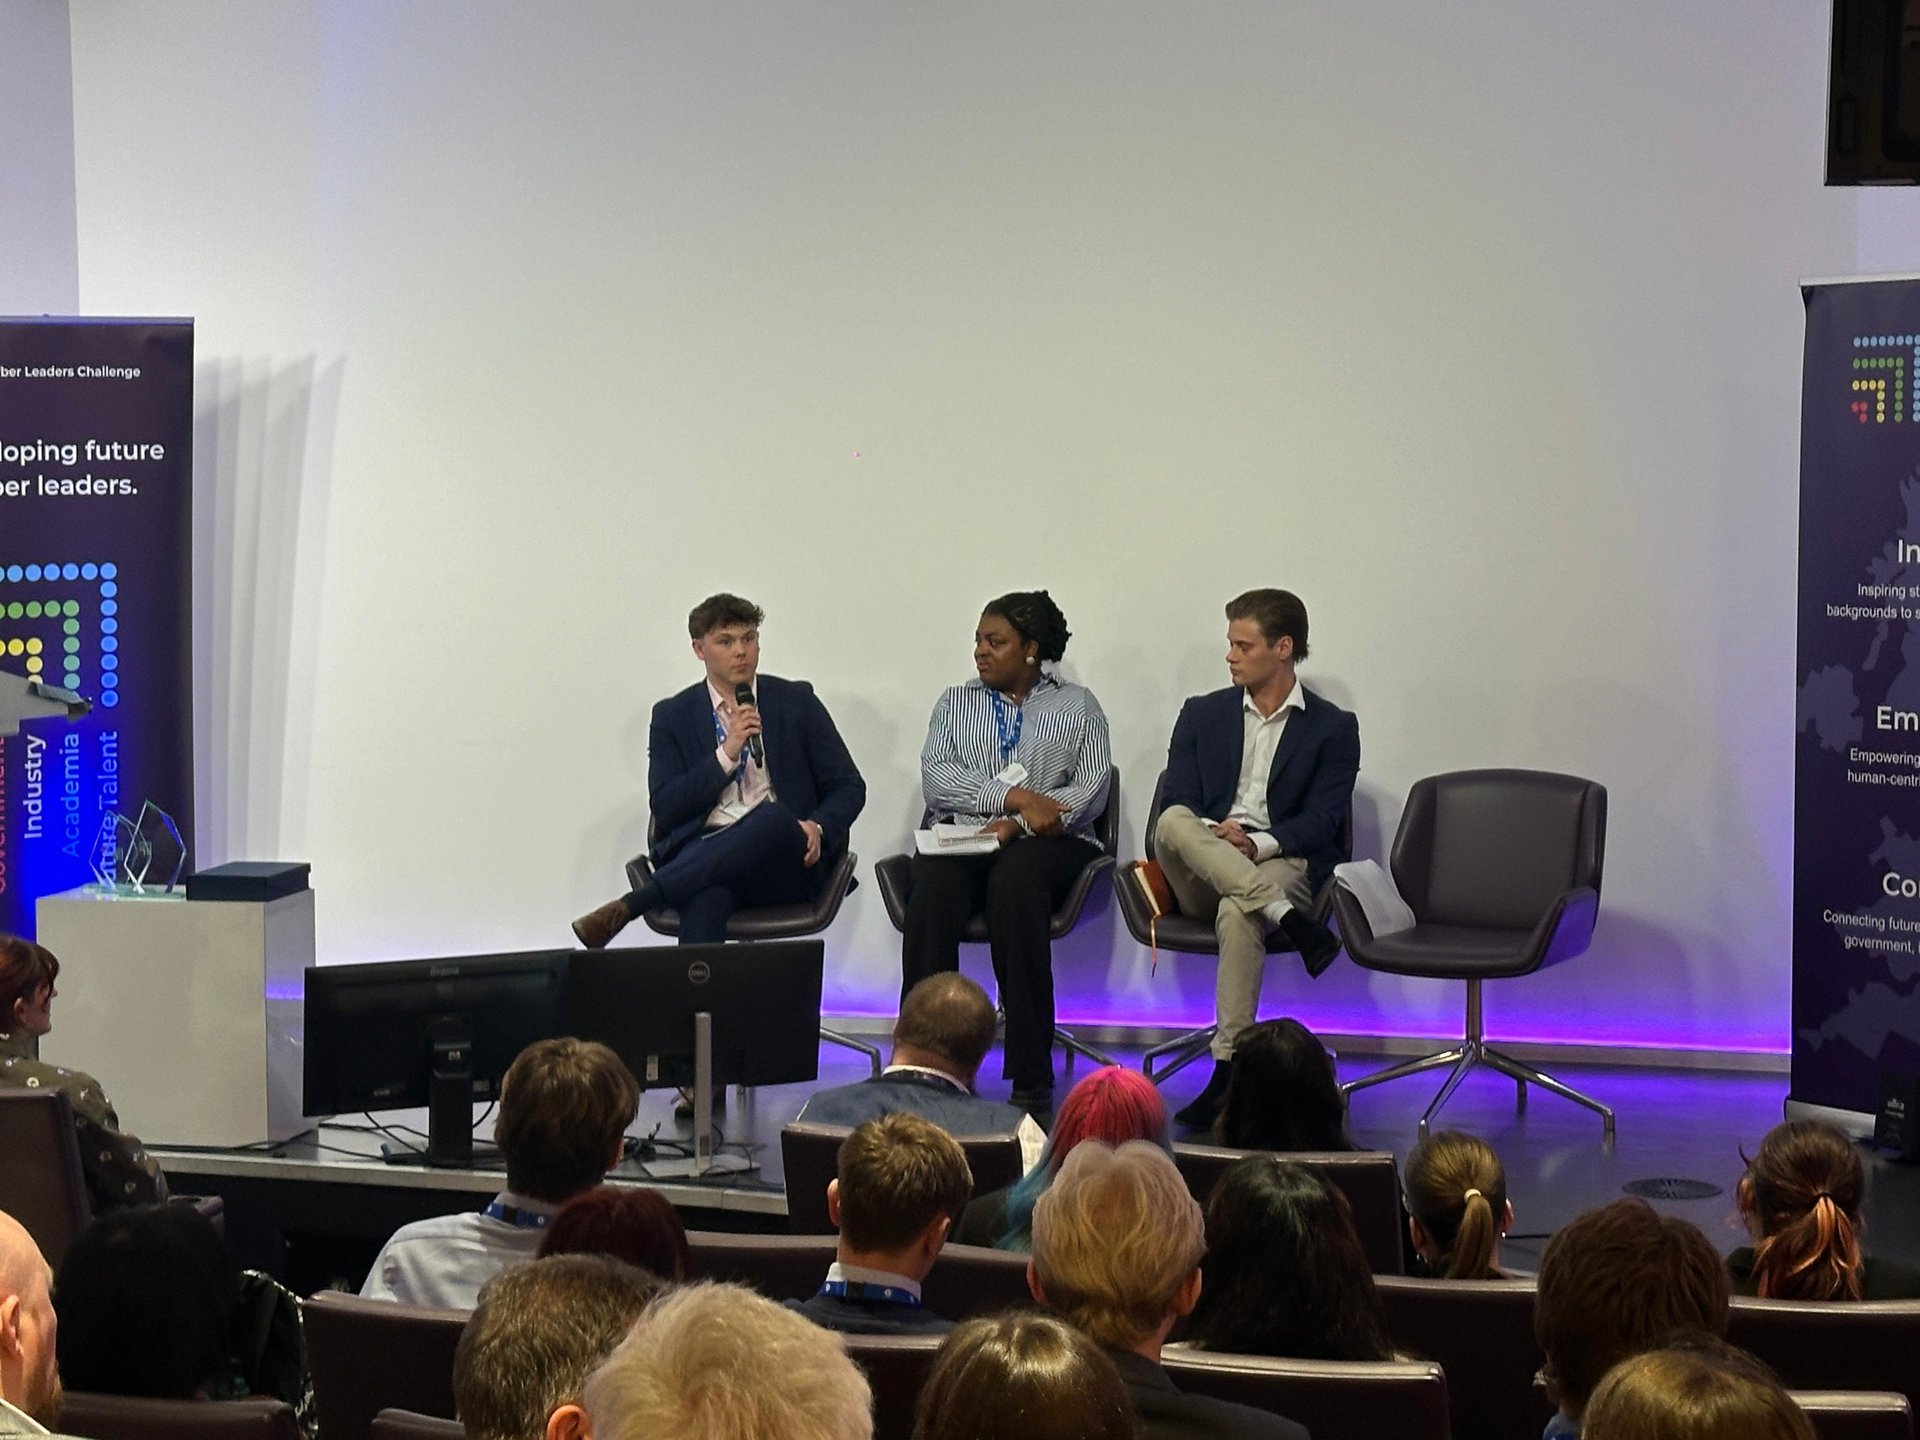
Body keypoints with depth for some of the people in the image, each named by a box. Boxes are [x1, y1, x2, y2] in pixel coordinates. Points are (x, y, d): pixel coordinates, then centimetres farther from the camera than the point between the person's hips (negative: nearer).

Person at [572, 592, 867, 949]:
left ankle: (626, 906, -42)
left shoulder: (796, 701, 14)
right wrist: (727, 754, -8)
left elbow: (849, 787, 14)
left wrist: (819, 829, -9)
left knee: (774, 817, -38)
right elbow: (665, 809, 4)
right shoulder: (673, 716, 14)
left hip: (784, 862, 1)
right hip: (705, 852, -1)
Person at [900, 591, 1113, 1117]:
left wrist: (1016, 825, -14)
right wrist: (1014, 797, -10)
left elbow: (1091, 792, 1)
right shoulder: (956, 702, 21)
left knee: (1014, 880, -38)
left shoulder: (1077, 706, 16)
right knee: (933, 884, -34)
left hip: (1047, 845, -2)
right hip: (962, 838, 2)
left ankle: (1032, 1080, -38)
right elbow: (935, 778, 5)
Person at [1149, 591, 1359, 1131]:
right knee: (1174, 823, -32)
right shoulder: (1202, 714, 19)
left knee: (1237, 912, -38)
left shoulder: (1333, 728, 10)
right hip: (1199, 876, 3)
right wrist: (1214, 837, -14)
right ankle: (1290, 920, -42)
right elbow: (1176, 799, 9)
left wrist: (1257, 843, -18)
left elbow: (1323, 819, 0)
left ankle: (1228, 1072, -41)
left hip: (1282, 862, -3)